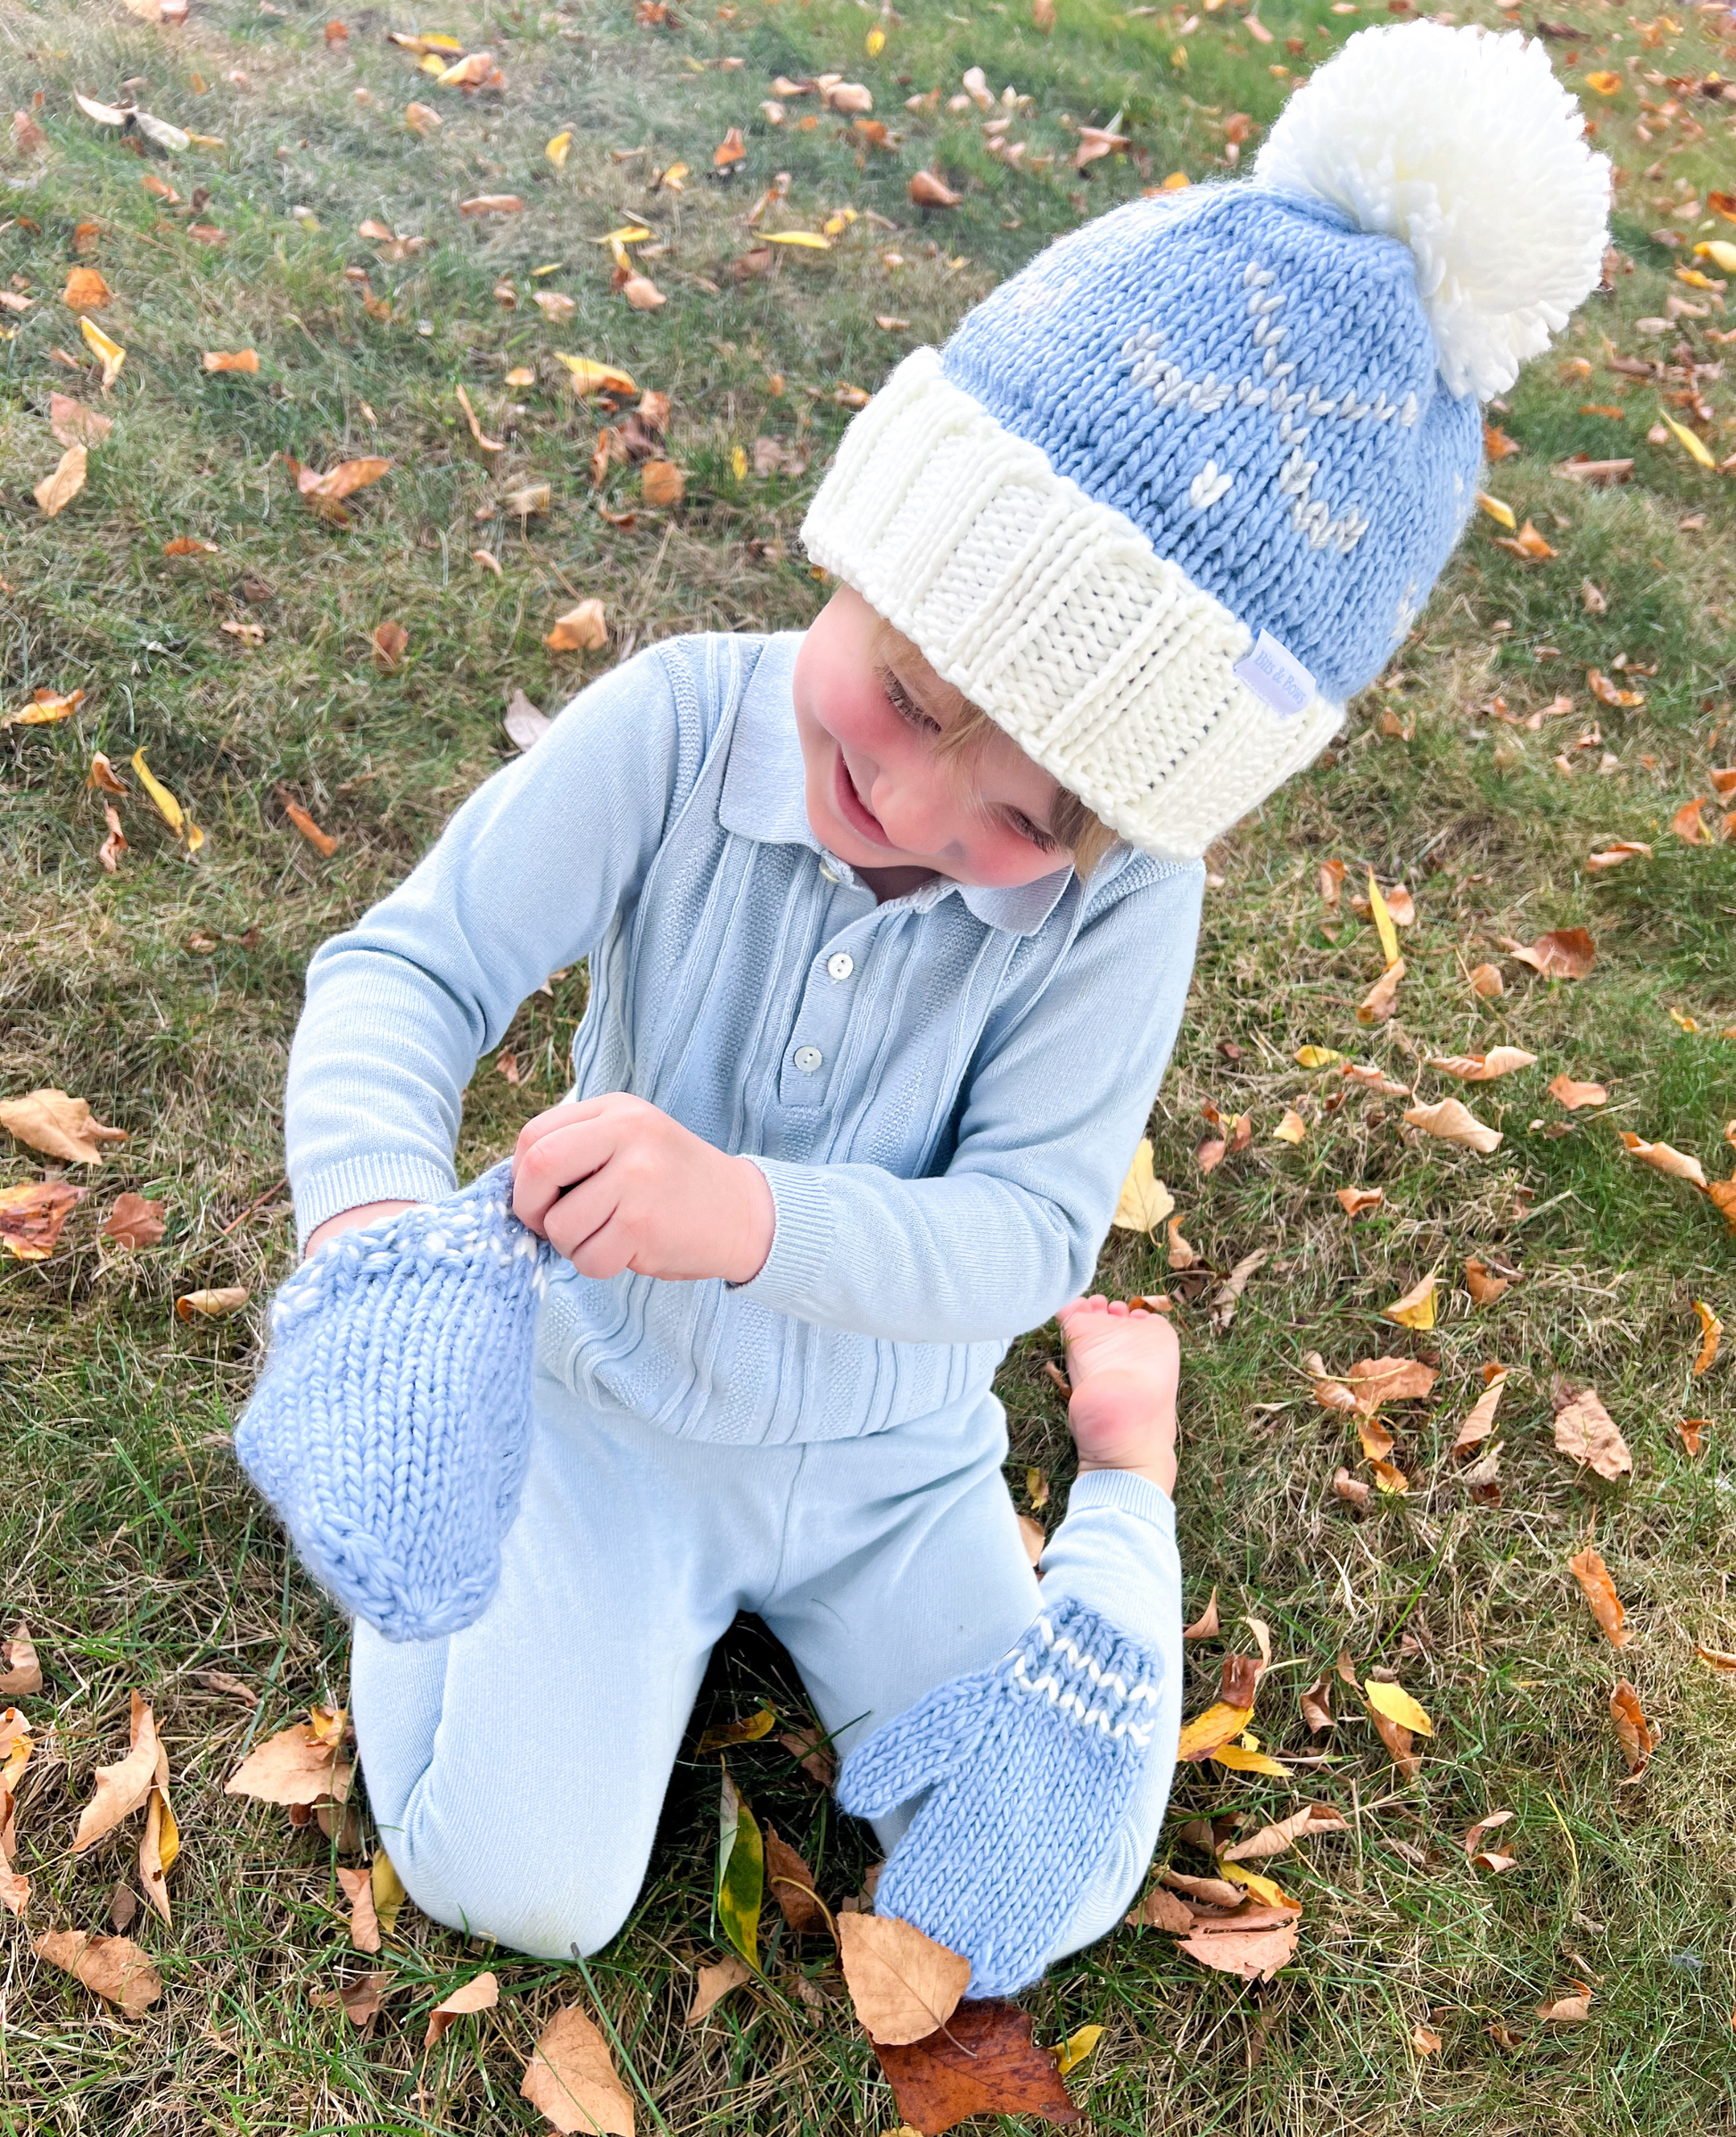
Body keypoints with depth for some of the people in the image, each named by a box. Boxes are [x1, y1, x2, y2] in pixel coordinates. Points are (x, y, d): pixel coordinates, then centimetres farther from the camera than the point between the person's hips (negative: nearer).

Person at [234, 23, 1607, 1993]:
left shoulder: (1121, 899, -23)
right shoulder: (676, 729, -24)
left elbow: (1020, 1232, -24)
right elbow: (412, 964, -22)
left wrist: (758, 1216, -44)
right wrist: (377, 1221, -42)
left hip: (890, 1458, 1)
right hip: (610, 1404, 0)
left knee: (1033, 1908, 4)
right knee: (514, 1885, -8)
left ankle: (1127, 1472, 27)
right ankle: (450, 1446, 18)